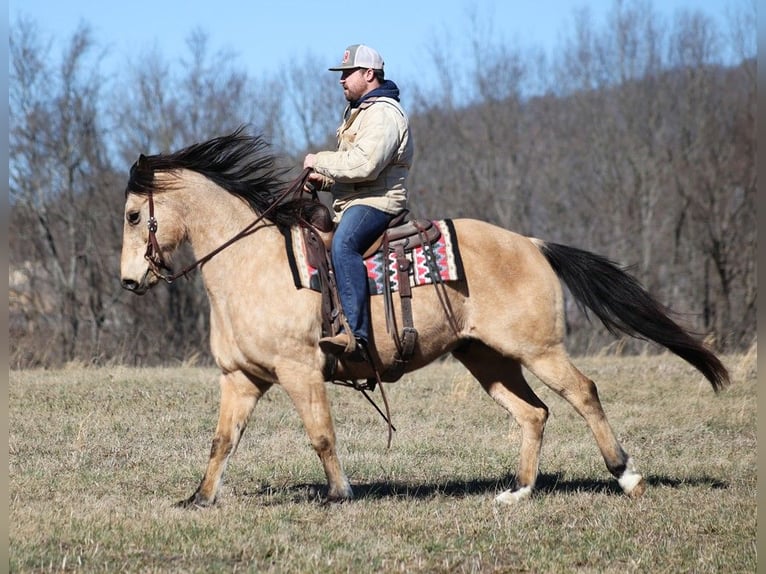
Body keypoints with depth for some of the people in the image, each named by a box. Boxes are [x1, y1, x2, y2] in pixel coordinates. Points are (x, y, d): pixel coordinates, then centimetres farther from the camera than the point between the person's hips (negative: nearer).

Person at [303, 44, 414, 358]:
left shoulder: (384, 114, -12)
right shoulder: (358, 112, 23)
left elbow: (363, 165, -26)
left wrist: (319, 161, -13)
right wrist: (325, 179, 12)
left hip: (376, 202, -12)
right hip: (352, 204, 12)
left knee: (343, 245, -38)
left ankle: (356, 333, -49)